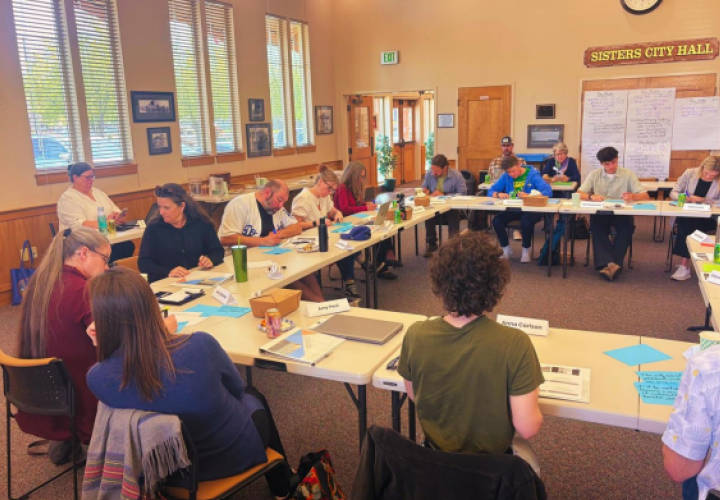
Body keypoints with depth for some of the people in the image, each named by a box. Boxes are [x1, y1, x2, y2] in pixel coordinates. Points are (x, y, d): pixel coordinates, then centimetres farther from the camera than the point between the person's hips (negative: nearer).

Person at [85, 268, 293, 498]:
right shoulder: (200, 344, -33)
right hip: (236, 451, -2)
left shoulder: (97, 378, -26)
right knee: (252, 395, 32)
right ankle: (282, 484, 51)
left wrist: (103, 346, -6)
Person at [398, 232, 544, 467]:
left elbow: (414, 395, -5)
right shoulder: (514, 344, -33)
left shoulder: (415, 336, -24)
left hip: (436, 449, 2)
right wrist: (531, 398, -3)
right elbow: (527, 428, -26)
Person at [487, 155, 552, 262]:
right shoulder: (506, 177, 3)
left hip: (531, 209, -4)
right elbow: (490, 191, 4)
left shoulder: (533, 175, -8)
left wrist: (529, 196, -36)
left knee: (526, 221, -36)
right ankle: (506, 249, 2)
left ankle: (526, 250, -8)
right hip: (513, 210, 4)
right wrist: (498, 194, -20)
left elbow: (548, 191, -21)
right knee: (496, 220, -22)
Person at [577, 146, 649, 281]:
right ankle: (609, 263, -42)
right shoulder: (595, 174, 7)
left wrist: (633, 196, -26)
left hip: (621, 213, 0)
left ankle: (606, 264, -33)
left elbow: (645, 196, -1)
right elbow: (579, 194, 1)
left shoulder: (628, 174, 4)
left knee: (627, 227, -33)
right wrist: (591, 196, -22)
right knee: (596, 225, -33)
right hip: (600, 213, 0)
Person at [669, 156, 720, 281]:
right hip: (686, 215, 1)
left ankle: (684, 266, -29)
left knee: (692, 225, -33)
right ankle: (684, 266, -31)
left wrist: (702, 200, -23)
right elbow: (673, 193, 3)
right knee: (685, 224, -34)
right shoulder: (690, 173, -2)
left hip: (708, 218, -1)